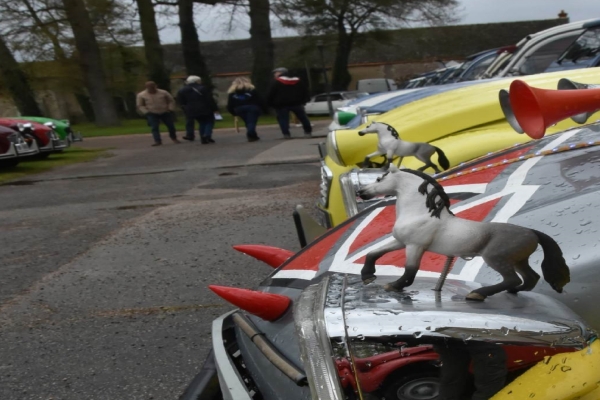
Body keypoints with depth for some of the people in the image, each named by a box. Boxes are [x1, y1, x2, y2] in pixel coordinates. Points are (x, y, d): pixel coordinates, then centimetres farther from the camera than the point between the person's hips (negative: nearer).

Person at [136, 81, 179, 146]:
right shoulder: (141, 95, -2)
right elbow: (139, 105, 2)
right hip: (152, 114, -1)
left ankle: (174, 138, 26)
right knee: (154, 128, -14)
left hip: (165, 113, 1)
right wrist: (146, 112, -8)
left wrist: (170, 109, -5)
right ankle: (157, 141, -13)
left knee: (171, 126, 4)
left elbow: (171, 100, 7)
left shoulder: (163, 93, -1)